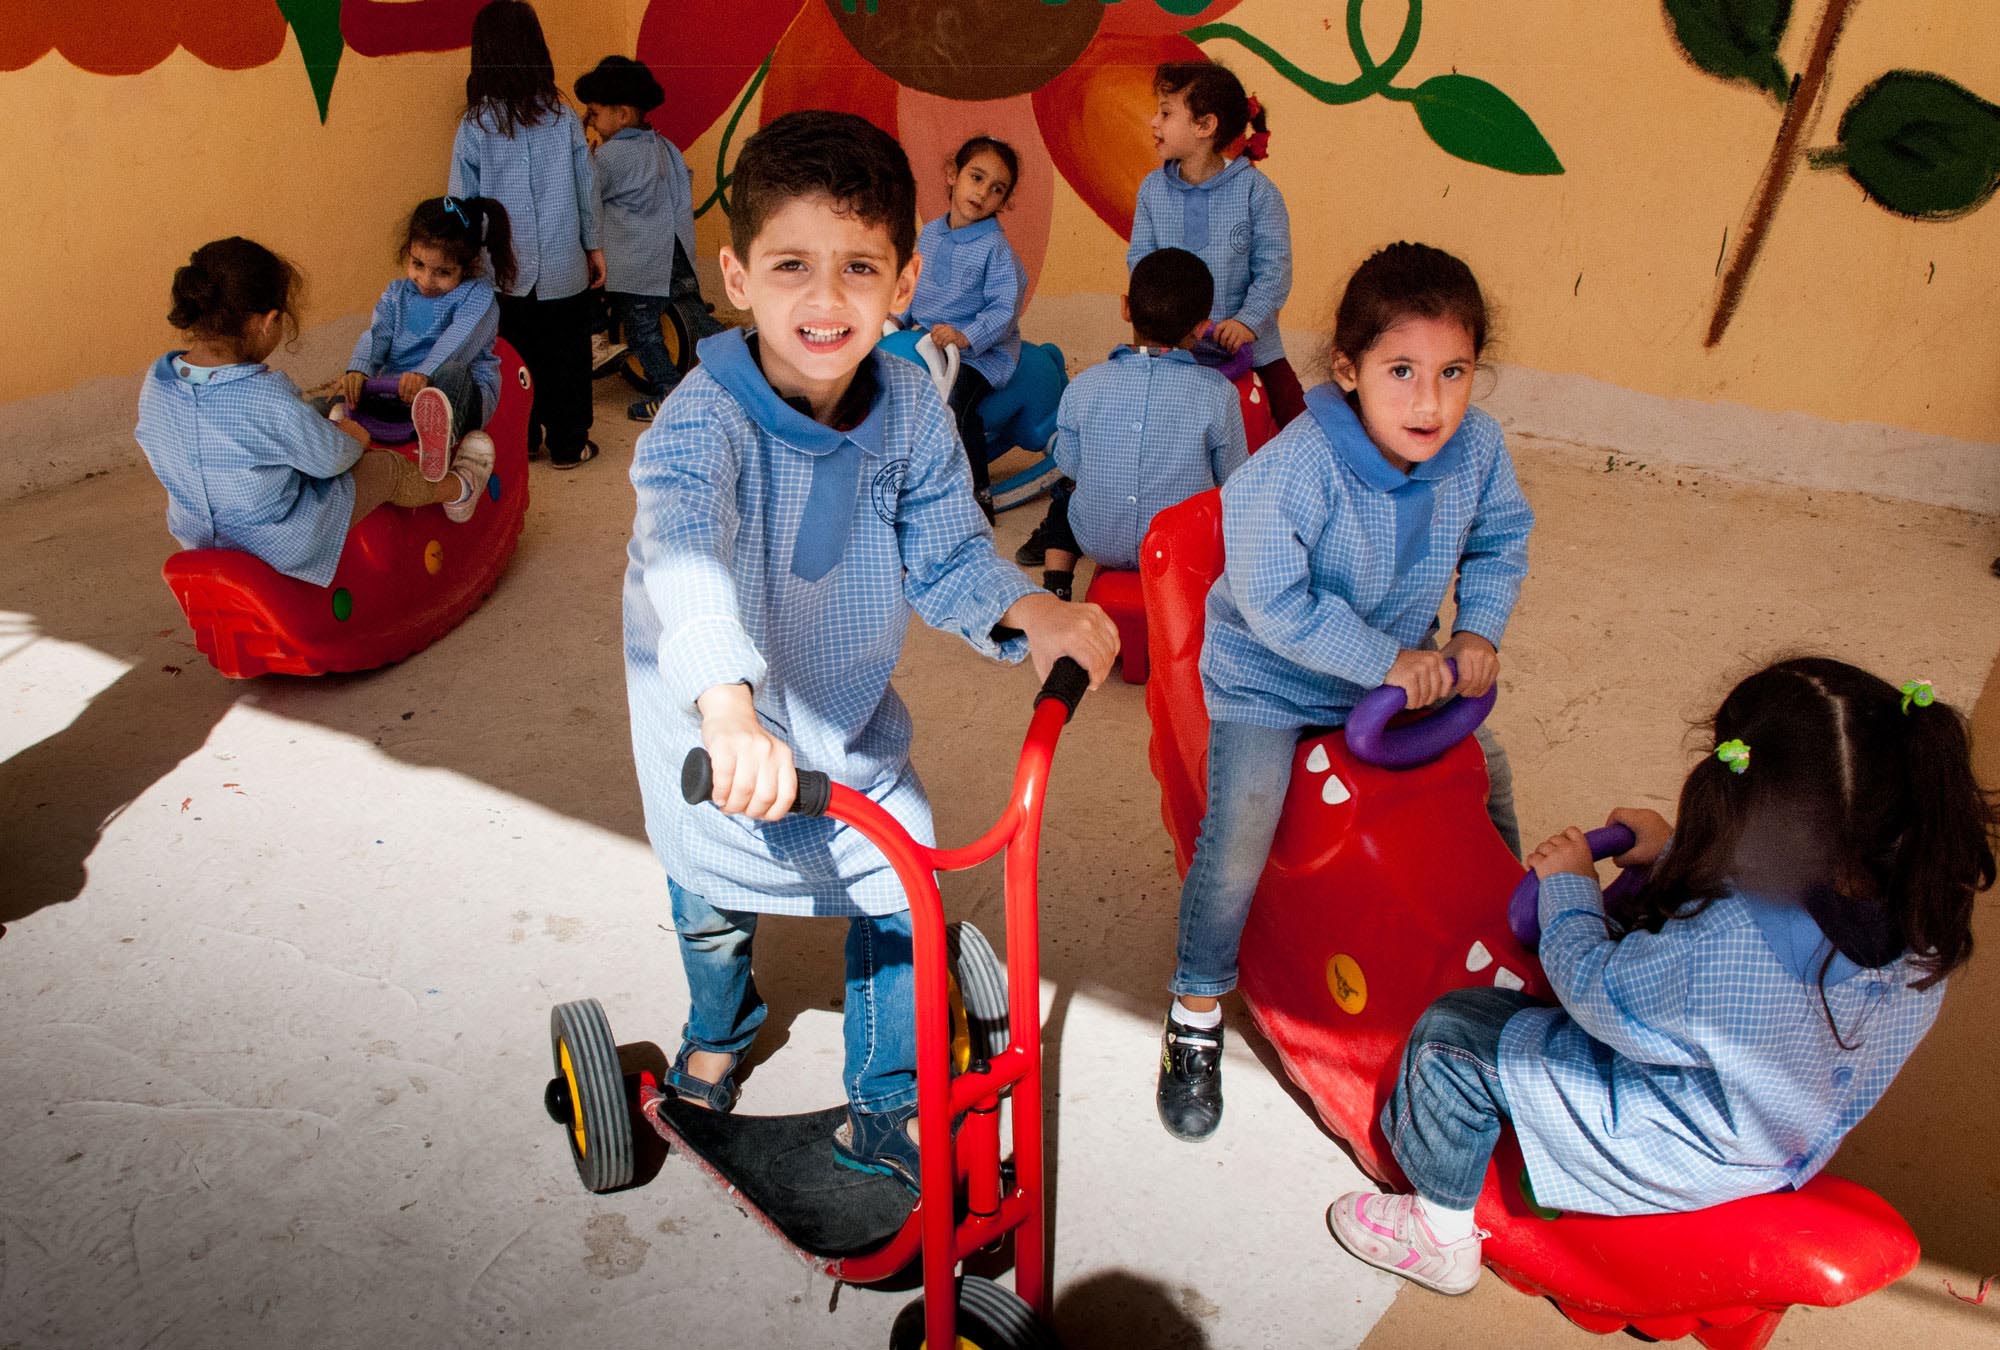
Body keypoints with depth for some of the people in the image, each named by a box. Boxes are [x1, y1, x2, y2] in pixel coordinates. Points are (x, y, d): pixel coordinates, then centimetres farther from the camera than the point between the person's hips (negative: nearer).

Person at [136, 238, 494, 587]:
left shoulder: (155, 382, -13)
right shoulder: (269, 401, -35)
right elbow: (331, 459, -18)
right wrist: (354, 439, 6)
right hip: (282, 546, -7)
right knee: (387, 466, 15)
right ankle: (458, 489, 44)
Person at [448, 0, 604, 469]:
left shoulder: (475, 126, -8)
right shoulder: (563, 117, -7)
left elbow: (462, 203, -3)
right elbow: (586, 189, 0)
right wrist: (593, 245, 13)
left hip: (506, 270, 1)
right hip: (564, 266, 0)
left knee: (516, 358, 15)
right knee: (567, 359, 10)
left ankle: (522, 442, 25)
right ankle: (568, 446, 17)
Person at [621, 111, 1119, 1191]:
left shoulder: (908, 405, -15)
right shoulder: (705, 420, -31)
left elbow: (945, 552, -9)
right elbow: (685, 548, -51)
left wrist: (1031, 611, -30)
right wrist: (728, 706, -69)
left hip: (854, 722, 3)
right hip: (722, 743, -3)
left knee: (902, 908, 7)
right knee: (716, 909, 21)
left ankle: (883, 1113, 33)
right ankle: (717, 1030, 58)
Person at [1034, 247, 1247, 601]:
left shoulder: (1082, 387, -14)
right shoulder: (1218, 393, -18)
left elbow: (1070, 469, 0)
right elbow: (1235, 479, -4)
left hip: (1099, 543, 1)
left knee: (1063, 503, 35)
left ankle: (1056, 591, 21)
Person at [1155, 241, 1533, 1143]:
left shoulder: (1477, 449, -14)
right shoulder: (1293, 470, -33)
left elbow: (1500, 541, 5)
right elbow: (1273, 603, -31)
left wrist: (1478, 631, -10)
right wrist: (1386, 662, -27)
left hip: (1406, 667, 6)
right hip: (1271, 679, -6)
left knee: (1486, 776, 16)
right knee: (1239, 838, -19)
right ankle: (1197, 1016, 3)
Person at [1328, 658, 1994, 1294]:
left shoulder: (1723, 948, -42)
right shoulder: (1920, 905, -19)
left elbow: (1599, 992, -23)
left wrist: (1568, 882, -8)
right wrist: (1674, 854, 6)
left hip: (1679, 1162, -8)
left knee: (1450, 1036, -2)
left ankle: (1441, 1234, 21)